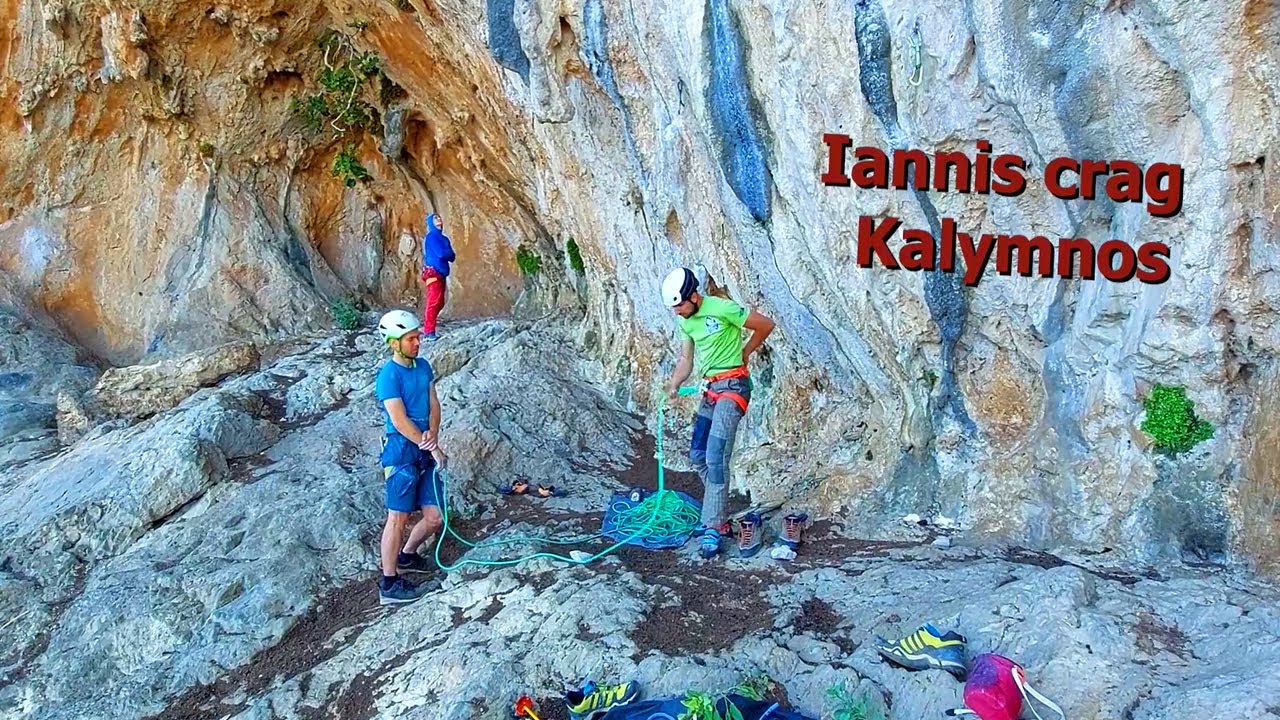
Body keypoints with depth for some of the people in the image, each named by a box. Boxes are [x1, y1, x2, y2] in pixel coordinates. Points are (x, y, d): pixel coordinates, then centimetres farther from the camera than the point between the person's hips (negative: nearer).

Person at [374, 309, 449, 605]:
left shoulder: (423, 366, 10)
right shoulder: (389, 376, -13)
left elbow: (433, 404, 8)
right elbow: (400, 421, -16)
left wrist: (433, 435, -11)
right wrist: (432, 447, -12)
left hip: (425, 451, 7)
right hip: (402, 451, -7)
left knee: (434, 518, 8)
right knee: (398, 517, -5)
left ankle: (407, 555, 35)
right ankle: (389, 584, 2)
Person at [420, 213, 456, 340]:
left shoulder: (443, 238, 19)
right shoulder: (431, 236, -6)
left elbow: (451, 257, 12)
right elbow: (441, 253, -17)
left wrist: (446, 254, -7)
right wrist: (449, 253, 3)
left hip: (441, 274, 9)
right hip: (433, 274, -9)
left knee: (439, 303, 10)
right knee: (433, 303, -14)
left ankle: (428, 328, 16)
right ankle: (429, 332, -16)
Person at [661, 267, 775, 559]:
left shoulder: (723, 309, -16)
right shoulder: (686, 323, 8)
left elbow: (766, 325, -8)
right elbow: (686, 360, 12)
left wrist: (744, 353, 4)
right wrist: (673, 386, -7)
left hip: (732, 386, -9)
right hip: (710, 389, 9)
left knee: (715, 456, -17)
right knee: (698, 454, 9)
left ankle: (713, 528, -16)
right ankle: (718, 517, 21)